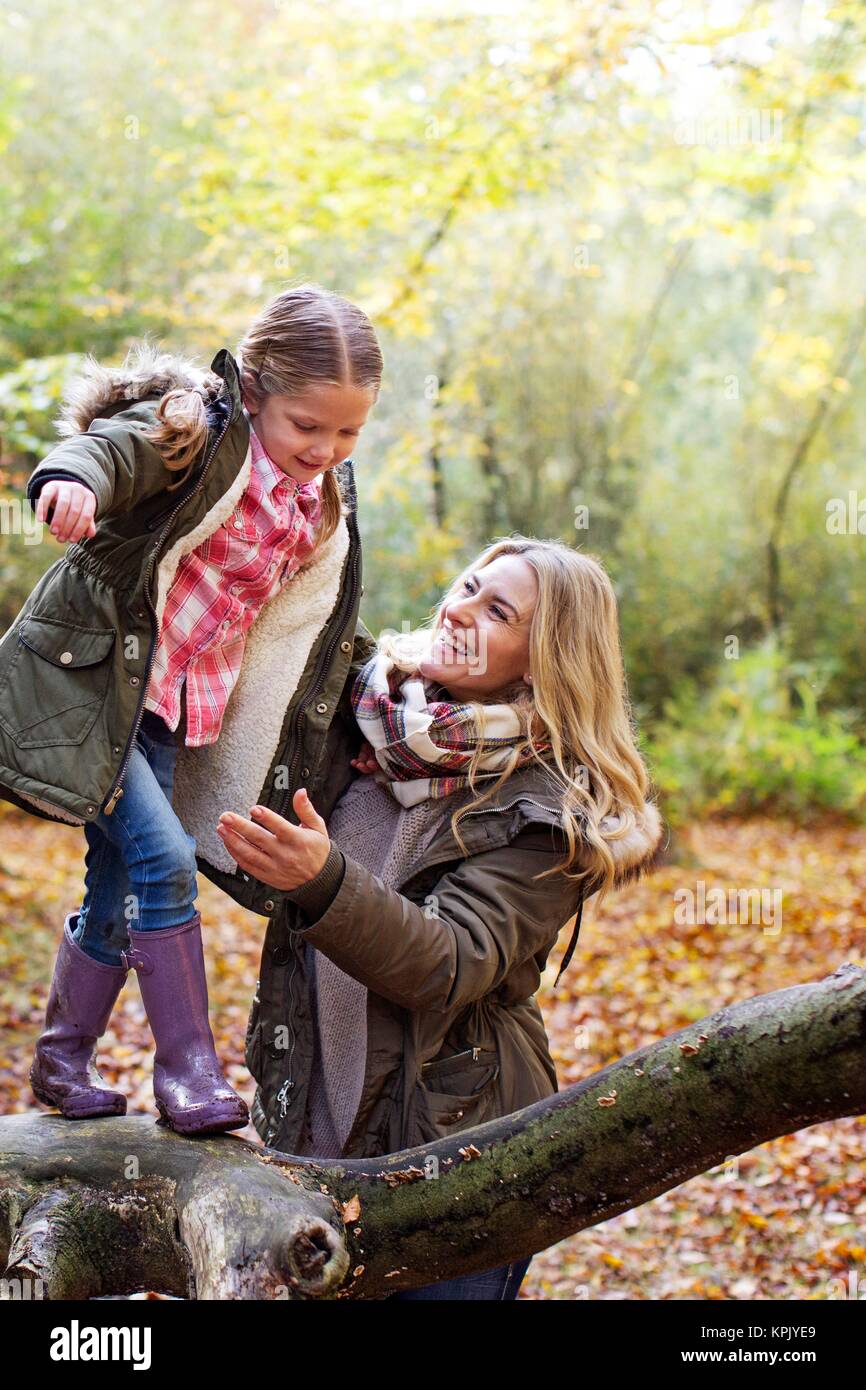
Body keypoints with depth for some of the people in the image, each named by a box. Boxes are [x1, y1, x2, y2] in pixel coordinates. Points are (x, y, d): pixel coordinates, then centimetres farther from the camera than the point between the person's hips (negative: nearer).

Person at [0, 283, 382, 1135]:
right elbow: (108, 448, -38)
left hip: (173, 713, 7)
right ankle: (187, 1069, -6)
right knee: (163, 858, -17)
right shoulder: (192, 433, -16)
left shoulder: (321, 507, 6)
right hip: (85, 680, -7)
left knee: (120, 890, 10)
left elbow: (298, 628, 16)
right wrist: (71, 479, -60)